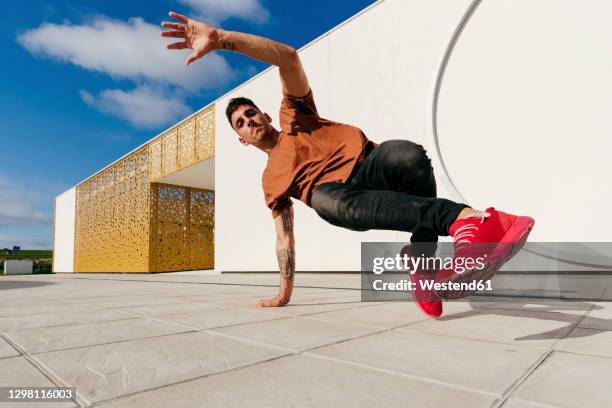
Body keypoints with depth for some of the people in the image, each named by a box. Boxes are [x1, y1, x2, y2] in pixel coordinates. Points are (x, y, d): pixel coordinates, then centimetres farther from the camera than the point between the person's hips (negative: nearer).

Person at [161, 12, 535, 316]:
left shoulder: (294, 114, 24)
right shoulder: (271, 180, 29)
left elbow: (288, 58, 6)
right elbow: (284, 239, 29)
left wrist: (221, 38, -4)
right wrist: (284, 292, 26)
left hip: (368, 164, -1)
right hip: (330, 190, 1)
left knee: (410, 156, -35)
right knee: (327, 201, -38)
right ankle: (464, 216, -46)